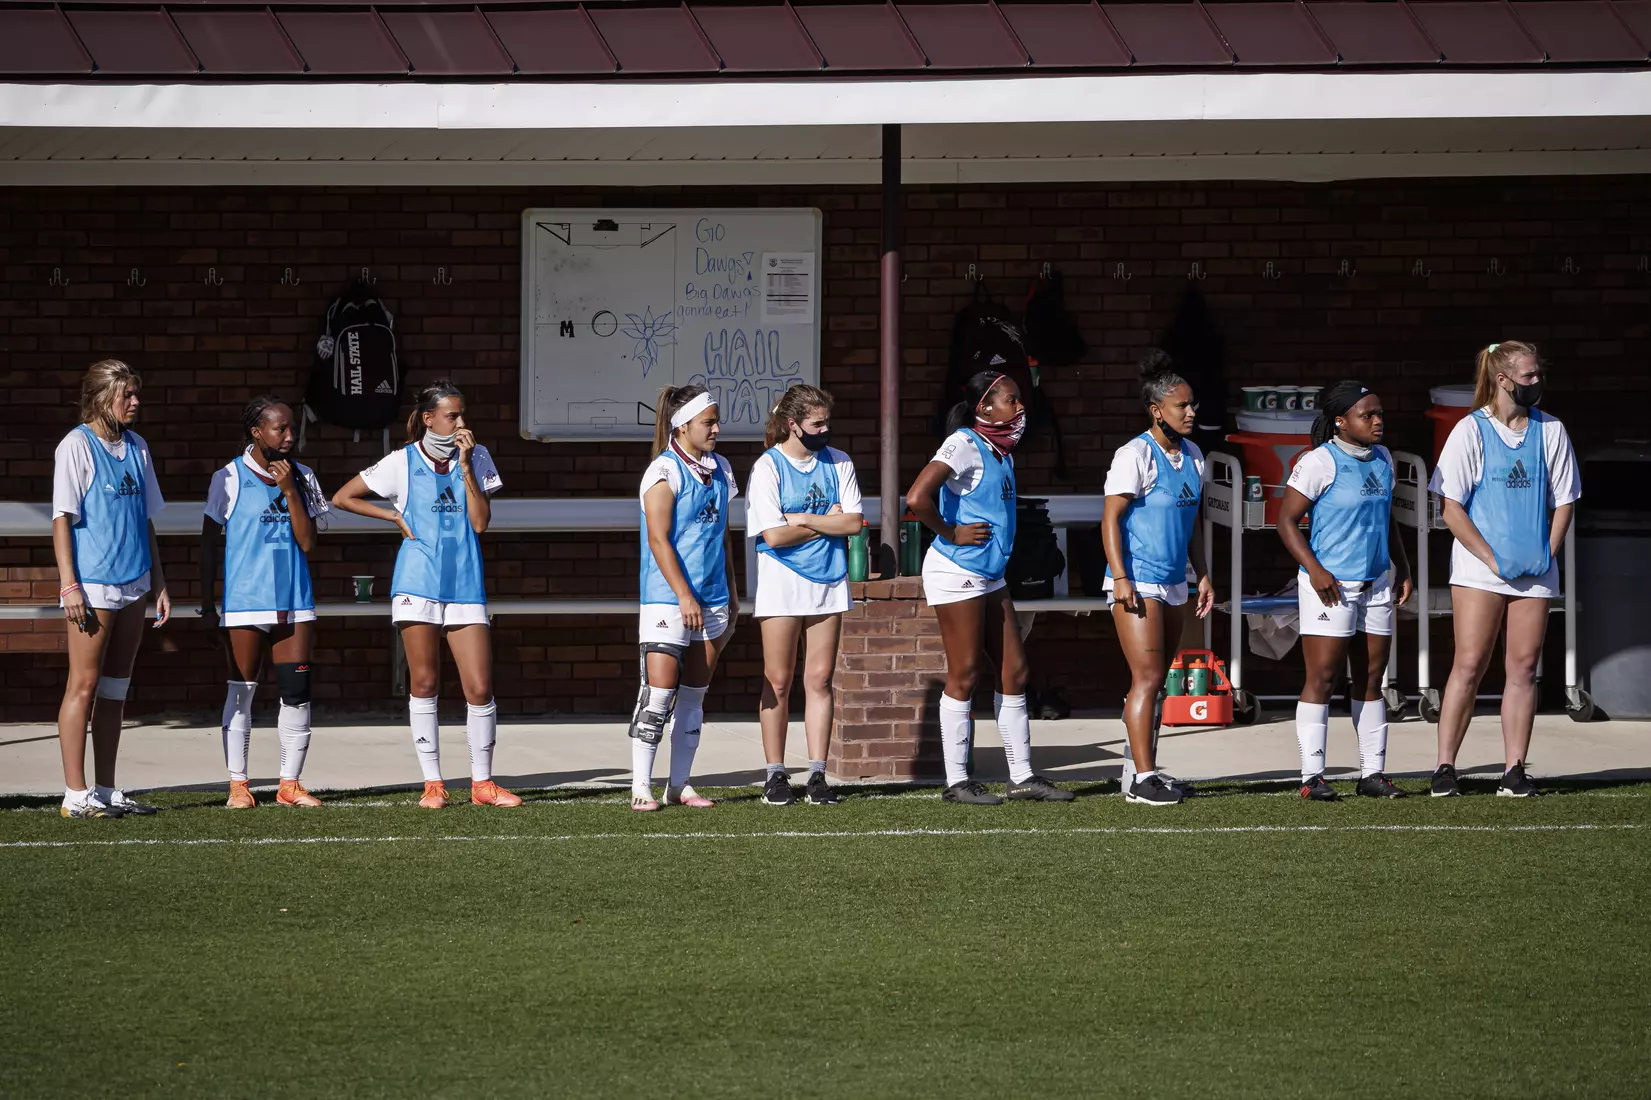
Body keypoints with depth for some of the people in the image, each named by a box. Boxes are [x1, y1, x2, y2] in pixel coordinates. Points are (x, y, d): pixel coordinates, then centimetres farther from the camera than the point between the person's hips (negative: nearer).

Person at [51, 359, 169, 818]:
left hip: (132, 585, 7)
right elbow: (62, 518, -9)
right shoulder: (77, 446, -7)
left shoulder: (136, 447, 13)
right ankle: (76, 794, -4)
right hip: (93, 585, -7)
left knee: (115, 688, 10)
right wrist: (69, 585, -15)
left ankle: (106, 790, 15)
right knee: (84, 686, -5)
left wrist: (159, 583, 18)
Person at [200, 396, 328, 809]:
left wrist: (289, 490, -11)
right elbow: (209, 543, 3)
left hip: (294, 602, 3)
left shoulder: (302, 477, 7)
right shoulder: (230, 479, -2)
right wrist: (206, 604, 0)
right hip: (245, 602, -3)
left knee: (297, 691, 1)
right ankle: (238, 785, 7)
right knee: (242, 691, 1)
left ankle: (290, 784, 8)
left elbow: (307, 542, -1)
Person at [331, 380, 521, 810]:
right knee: (424, 684, 2)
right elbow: (341, 498, 7)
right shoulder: (403, 462, 2)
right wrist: (394, 515, 0)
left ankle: (482, 782, 8)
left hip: (465, 584, 1)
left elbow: (480, 522, -4)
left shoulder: (476, 458, 6)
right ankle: (432, 783, 9)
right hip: (418, 581, -1)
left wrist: (465, 466, -8)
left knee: (480, 689, -4)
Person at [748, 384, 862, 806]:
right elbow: (774, 535, -14)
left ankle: (817, 774, 5)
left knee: (820, 680, 3)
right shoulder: (767, 467, -6)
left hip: (829, 581, 4)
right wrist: (827, 523, -6)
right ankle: (775, 776, 6)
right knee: (778, 683, 0)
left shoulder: (838, 463, 6)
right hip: (782, 582, -4)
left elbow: (853, 522, -3)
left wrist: (802, 519, -10)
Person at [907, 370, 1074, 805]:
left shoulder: (1001, 451, 12)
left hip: (990, 575, 9)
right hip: (956, 572, -9)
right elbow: (917, 498, -28)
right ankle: (956, 781, 3)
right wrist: (951, 534, -16)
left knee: (1014, 671, 8)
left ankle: (1022, 777, 14)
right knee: (964, 675, -4)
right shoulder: (964, 445, -16)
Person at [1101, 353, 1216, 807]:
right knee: (1147, 678, -12)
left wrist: (1203, 576, 17)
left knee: (1156, 681, 11)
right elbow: (1110, 519, -14)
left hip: (1173, 584, 8)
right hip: (1138, 582, -8)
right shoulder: (1136, 455, -12)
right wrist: (1120, 578, -20)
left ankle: (1138, 769, 18)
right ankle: (1142, 778, -11)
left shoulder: (1191, 455, 12)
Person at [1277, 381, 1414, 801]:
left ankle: (1373, 773, 14)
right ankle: (1312, 776, -5)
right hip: (1331, 584, -7)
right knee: (1322, 676, -7)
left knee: (1370, 679, 9)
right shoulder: (1320, 462, -11)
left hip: (1376, 583, 7)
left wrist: (1402, 567, 17)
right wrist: (1314, 569, -19)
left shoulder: (1381, 459, 12)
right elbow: (1287, 520, -11)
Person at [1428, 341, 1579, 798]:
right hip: (1479, 569, -3)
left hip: (1535, 572, 4)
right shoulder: (1470, 430, -3)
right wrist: (1491, 559, -10)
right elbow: (1452, 509, -4)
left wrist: (1547, 554, -1)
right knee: (1469, 665, -7)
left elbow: (1563, 502, 12)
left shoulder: (1551, 431, 7)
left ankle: (1514, 771, 4)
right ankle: (1445, 769, -4)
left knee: (1523, 669, 2)